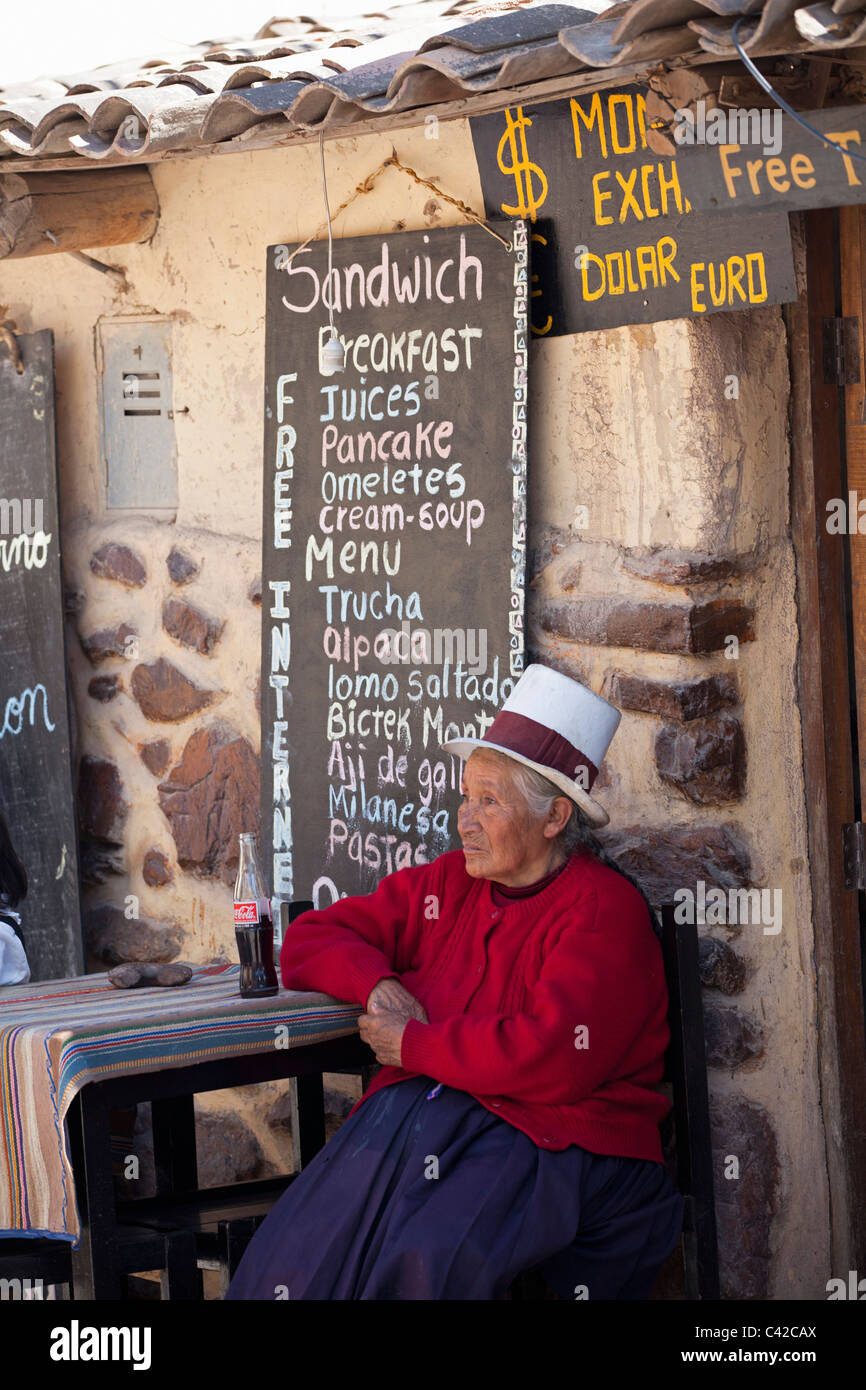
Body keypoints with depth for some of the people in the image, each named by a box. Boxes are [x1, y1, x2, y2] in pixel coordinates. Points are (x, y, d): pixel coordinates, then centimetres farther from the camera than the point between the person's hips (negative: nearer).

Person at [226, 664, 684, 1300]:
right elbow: (312, 939, 27)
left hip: (548, 1136, -5)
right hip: (411, 1115, 6)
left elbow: (553, 1058, -16)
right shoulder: (446, 884, 18)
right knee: (293, 1257, -22)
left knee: (426, 1265, -34)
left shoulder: (605, 909, -3)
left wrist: (412, 1044, -6)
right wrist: (377, 983, 4)